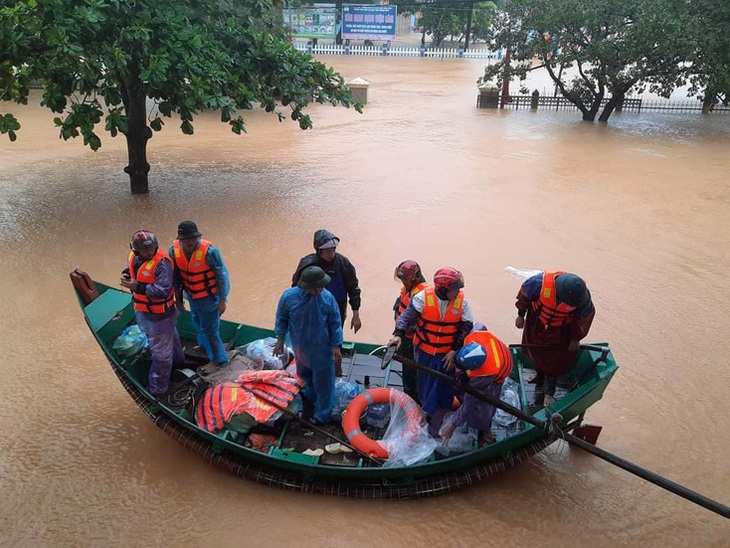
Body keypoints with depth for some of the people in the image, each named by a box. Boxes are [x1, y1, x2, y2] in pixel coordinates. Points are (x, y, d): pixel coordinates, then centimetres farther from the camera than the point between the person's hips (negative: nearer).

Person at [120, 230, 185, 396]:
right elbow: (130, 269, 17)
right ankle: (177, 360, 58)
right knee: (169, 336, 32)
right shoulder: (133, 257, -4)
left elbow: (163, 291, -33)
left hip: (160, 313, -8)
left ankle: (158, 388, 20)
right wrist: (126, 274, -7)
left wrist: (138, 287, -34)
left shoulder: (162, 263, -29)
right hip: (141, 310, 8)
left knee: (160, 352, 5)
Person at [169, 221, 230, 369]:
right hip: (191, 296, 6)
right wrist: (178, 297, 6)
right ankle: (205, 346, 55)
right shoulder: (174, 250, -14)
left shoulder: (209, 251, -29)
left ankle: (218, 360, 23)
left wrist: (222, 300, -14)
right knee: (198, 323, 27)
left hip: (208, 297, -6)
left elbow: (222, 276, -19)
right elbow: (175, 275, 0)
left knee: (209, 329, 4)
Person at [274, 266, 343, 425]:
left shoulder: (327, 298, -24)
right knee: (305, 375, 28)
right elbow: (281, 318, -3)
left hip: (322, 350, -2)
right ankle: (309, 396, 59)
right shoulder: (289, 297, -21)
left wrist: (336, 346, -9)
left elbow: (335, 324, -12)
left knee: (323, 383, 12)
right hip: (300, 347, 3)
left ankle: (321, 414, 33)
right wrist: (280, 339, 3)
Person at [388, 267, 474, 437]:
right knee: (424, 384, 19)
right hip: (424, 351, 0)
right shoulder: (423, 297, -18)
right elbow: (407, 316, -14)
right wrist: (399, 334, -30)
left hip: (446, 354, 0)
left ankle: (435, 427, 15)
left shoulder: (461, 302, -12)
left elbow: (466, 328, -6)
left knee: (442, 390, 2)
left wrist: (454, 351, -9)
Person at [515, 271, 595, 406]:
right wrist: (521, 315, -3)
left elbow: (584, 318, -11)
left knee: (556, 361, 8)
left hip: (560, 333, 0)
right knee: (538, 356, 21)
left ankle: (548, 392, 29)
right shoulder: (539, 283, -40)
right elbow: (524, 295, -17)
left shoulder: (582, 297, -33)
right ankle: (540, 384, 46)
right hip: (536, 327, 0)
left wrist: (576, 339, 0)